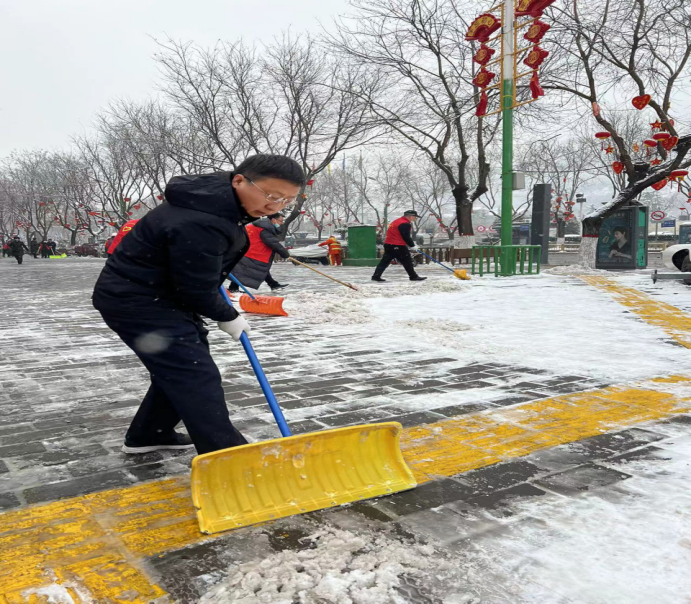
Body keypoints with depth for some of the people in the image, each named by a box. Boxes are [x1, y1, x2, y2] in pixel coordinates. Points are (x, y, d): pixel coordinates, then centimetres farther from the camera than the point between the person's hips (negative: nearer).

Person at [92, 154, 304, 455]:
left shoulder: (218, 197, 0)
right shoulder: (199, 224, -32)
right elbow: (197, 290, -24)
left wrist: (220, 274, 27)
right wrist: (228, 318, -7)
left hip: (158, 295, 10)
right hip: (135, 301, -10)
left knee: (179, 367, 20)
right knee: (196, 375, -13)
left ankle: (148, 434, 35)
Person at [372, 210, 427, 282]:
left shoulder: (397, 221, 19)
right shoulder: (405, 224, -13)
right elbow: (406, 237, -16)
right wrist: (412, 246, -3)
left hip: (388, 245, 9)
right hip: (397, 246, -9)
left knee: (385, 261, 9)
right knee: (407, 261, 1)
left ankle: (376, 276, 6)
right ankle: (413, 276, 8)